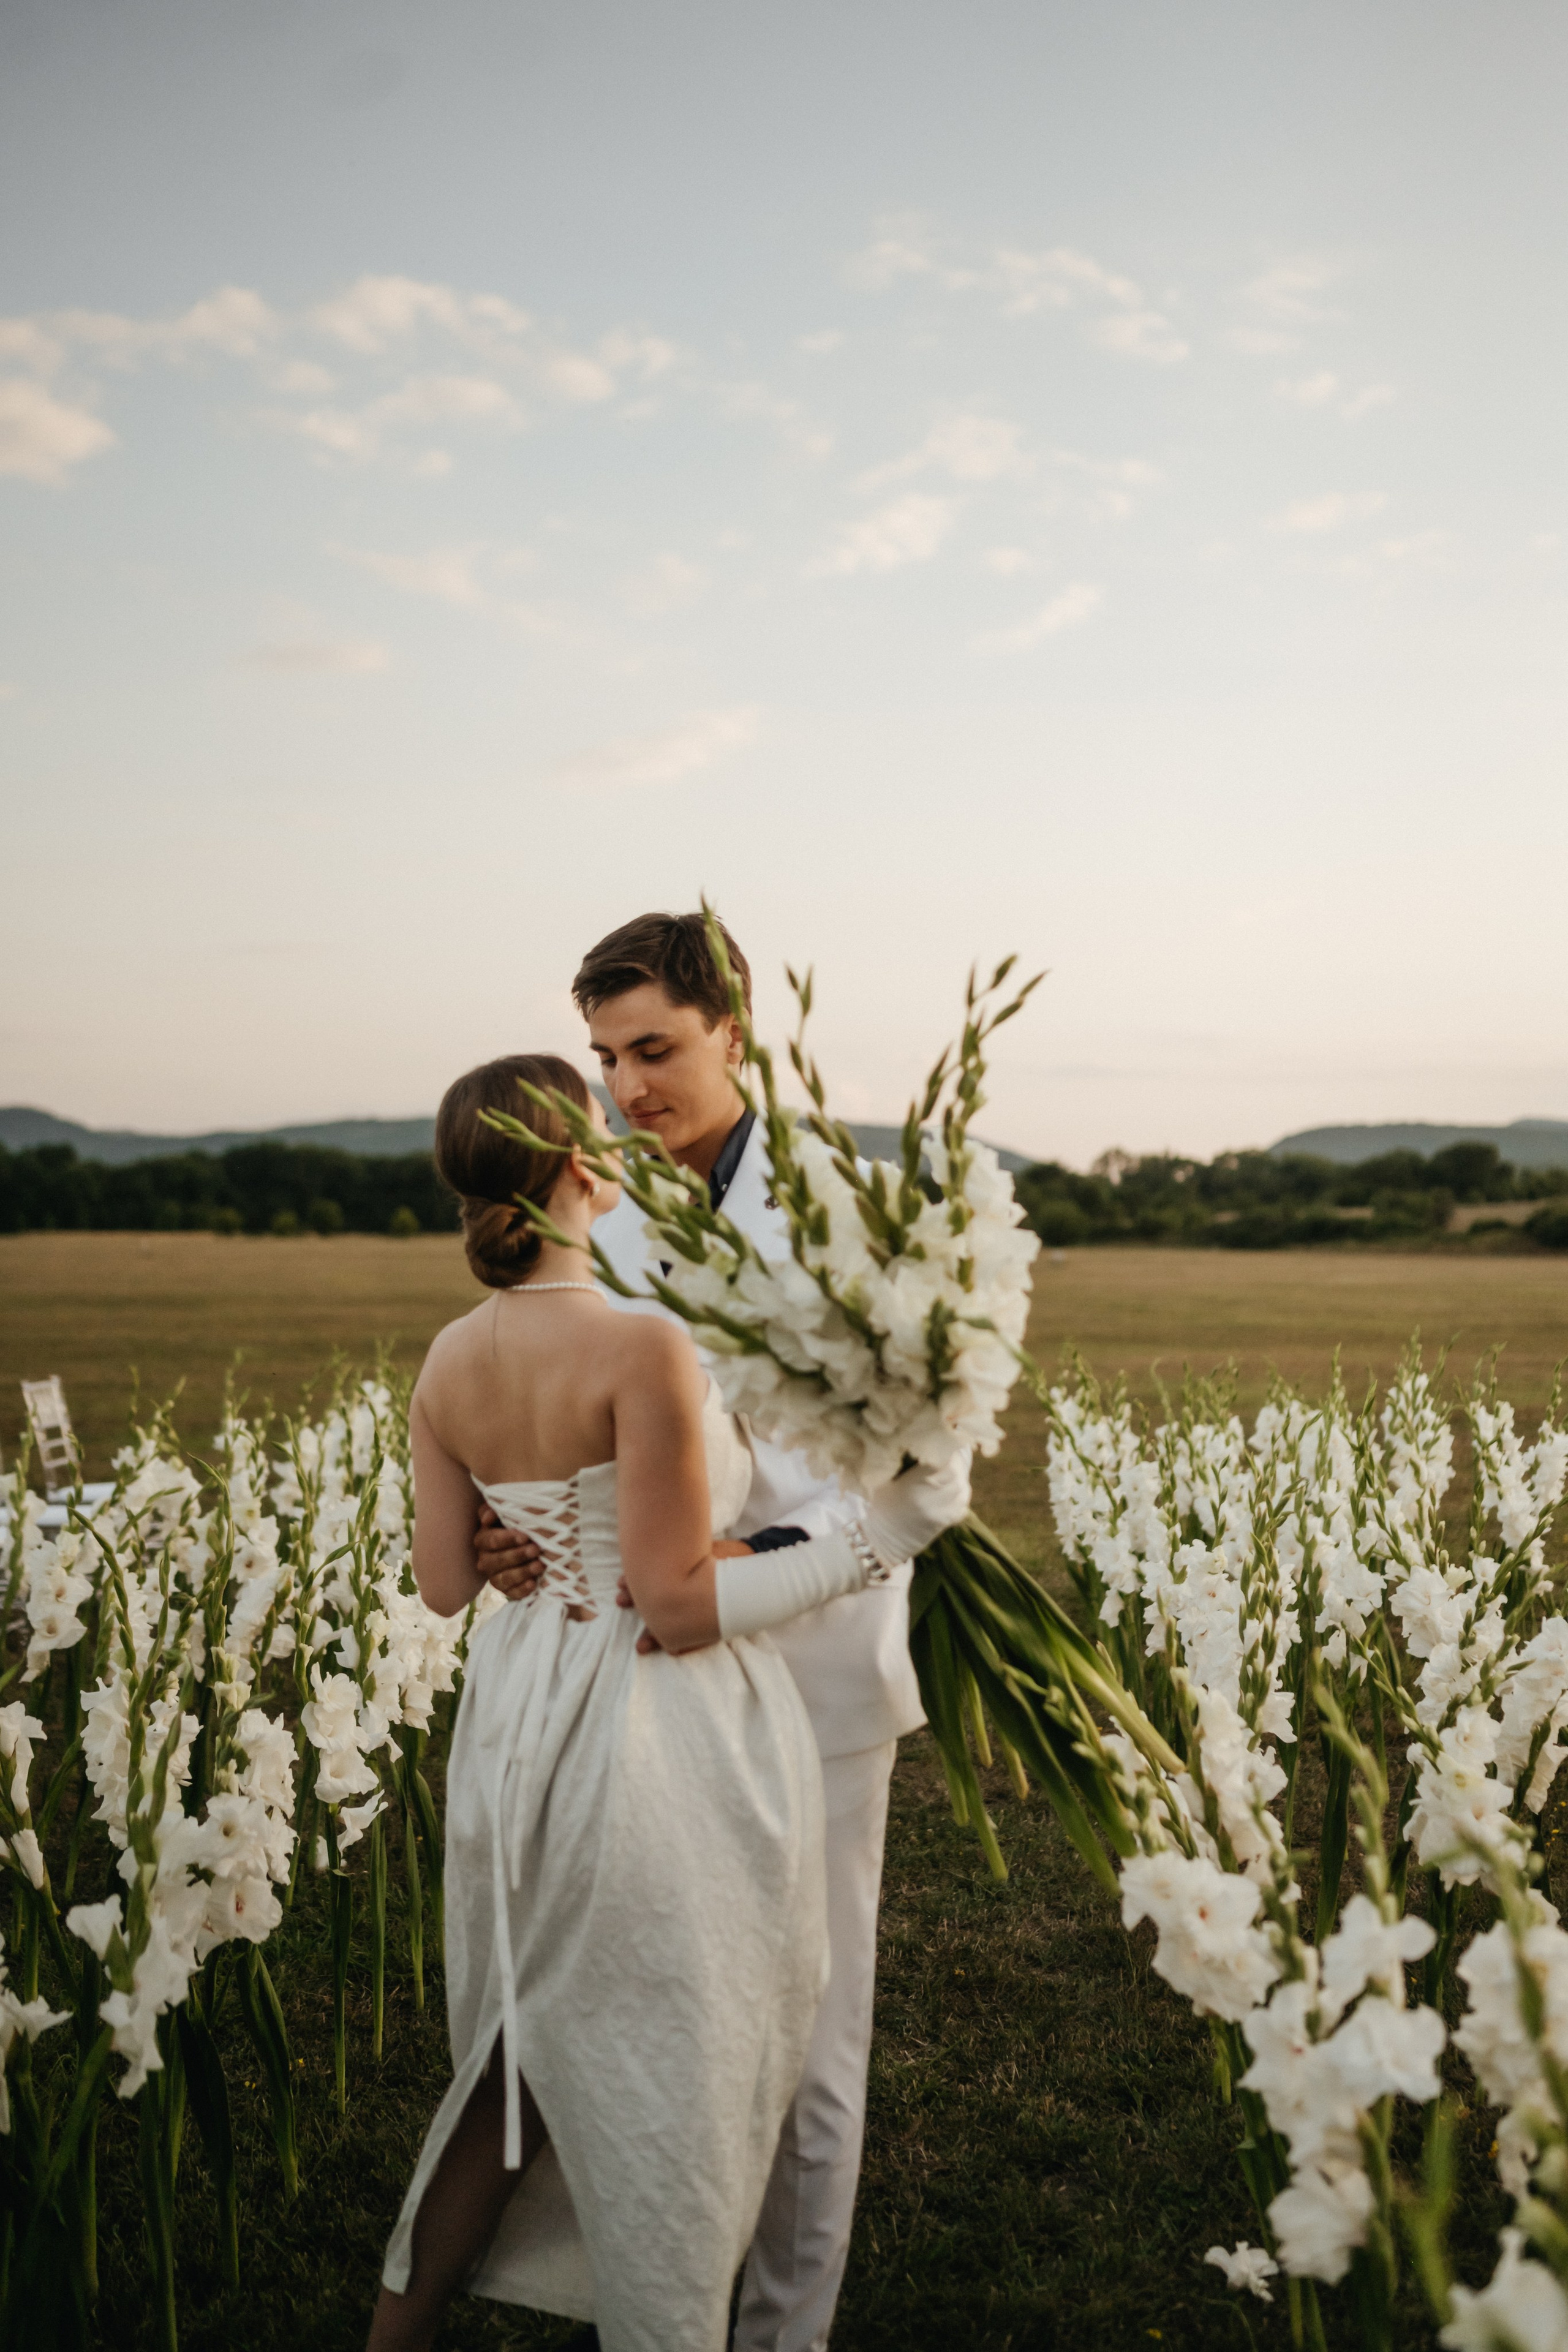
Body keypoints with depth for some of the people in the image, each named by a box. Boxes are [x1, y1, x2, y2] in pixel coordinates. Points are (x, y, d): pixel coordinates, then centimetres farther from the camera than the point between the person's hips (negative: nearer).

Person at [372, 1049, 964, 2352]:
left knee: (538, 2040, 26)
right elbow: (681, 1608, -22)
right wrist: (869, 1544, -13)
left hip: (529, 1720, 8)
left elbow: (446, 1583, 5)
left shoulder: (451, 1360, -1)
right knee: (671, 2078, 12)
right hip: (670, 1747, -7)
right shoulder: (644, 1348, -23)